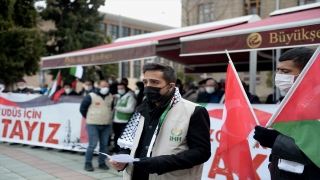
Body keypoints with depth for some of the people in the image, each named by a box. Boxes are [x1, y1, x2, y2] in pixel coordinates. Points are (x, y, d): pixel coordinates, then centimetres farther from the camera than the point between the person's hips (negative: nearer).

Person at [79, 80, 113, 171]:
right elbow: (82, 108, 0)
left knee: (104, 145, 7)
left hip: (106, 126, 5)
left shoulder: (111, 97, 8)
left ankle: (102, 162, 19)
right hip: (93, 125, -5)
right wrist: (89, 118, 5)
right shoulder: (91, 96, -7)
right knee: (92, 145, -6)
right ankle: (88, 163, 7)